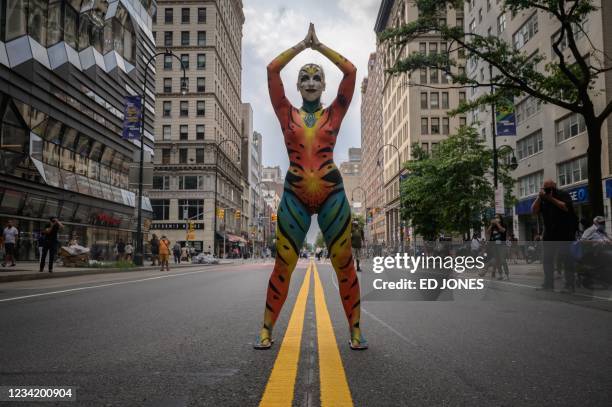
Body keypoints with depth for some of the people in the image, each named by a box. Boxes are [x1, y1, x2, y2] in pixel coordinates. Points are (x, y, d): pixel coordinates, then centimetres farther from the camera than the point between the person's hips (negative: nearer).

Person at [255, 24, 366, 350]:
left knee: (344, 264, 1)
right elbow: (272, 70, 6)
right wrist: (302, 45, 10)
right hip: (295, 196, 0)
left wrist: (320, 46, 10)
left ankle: (355, 330, 12)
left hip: (332, 194, 0)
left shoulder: (334, 113, 11)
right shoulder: (287, 113, 11)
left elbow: (351, 72, 4)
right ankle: (266, 329, 12)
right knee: (283, 266, 1)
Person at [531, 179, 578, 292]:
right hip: (549, 234, 5)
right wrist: (539, 197, -9)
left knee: (567, 259, -4)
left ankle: (569, 285, -1)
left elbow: (566, 207, -17)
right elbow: (534, 211, 1)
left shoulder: (563, 195, 0)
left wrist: (551, 198, -17)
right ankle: (548, 284, 14)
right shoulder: (542, 198, 13)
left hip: (564, 234, -5)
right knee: (547, 260, 7)